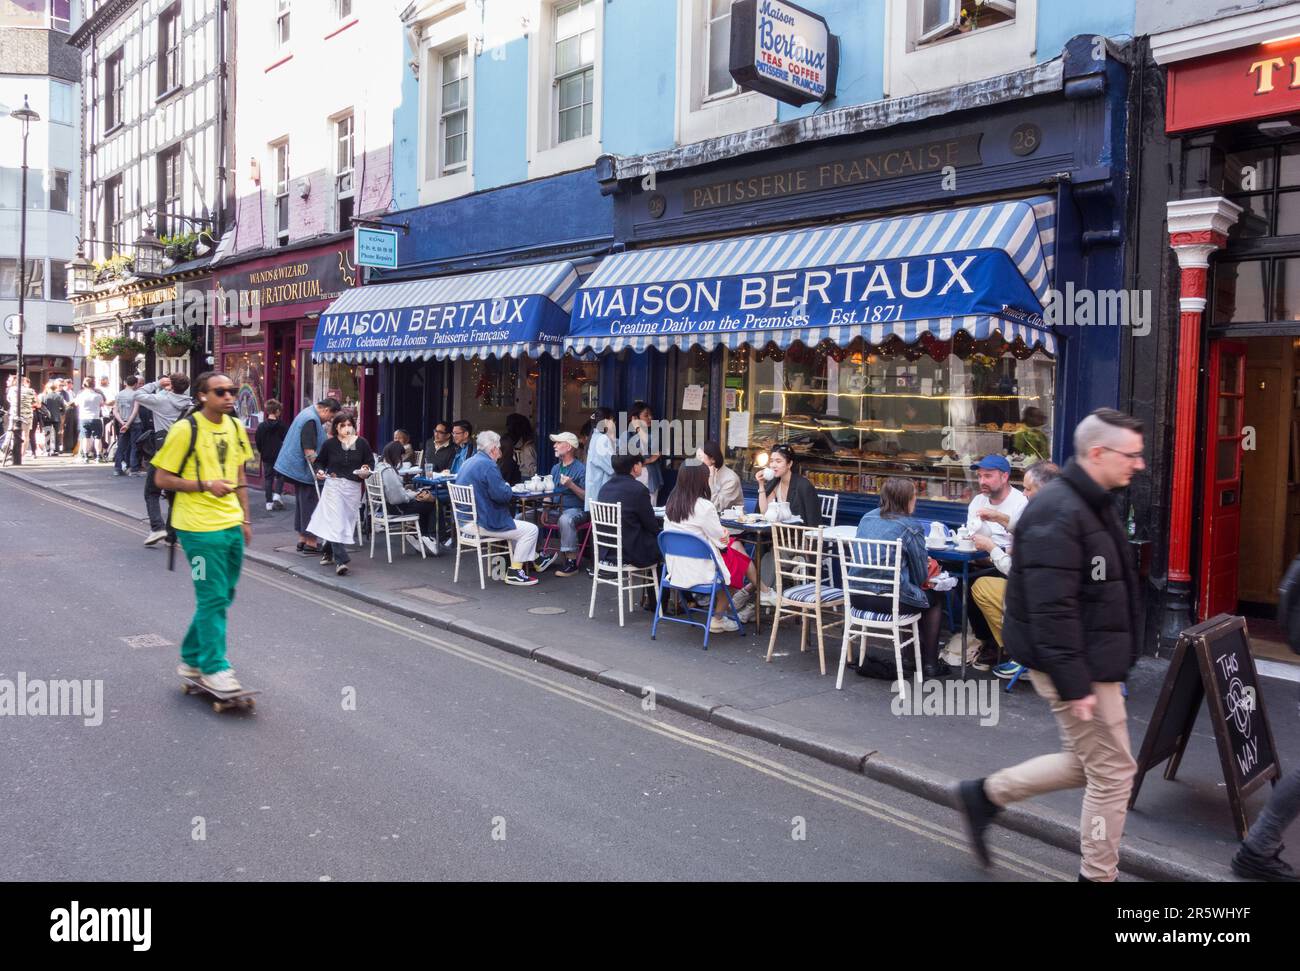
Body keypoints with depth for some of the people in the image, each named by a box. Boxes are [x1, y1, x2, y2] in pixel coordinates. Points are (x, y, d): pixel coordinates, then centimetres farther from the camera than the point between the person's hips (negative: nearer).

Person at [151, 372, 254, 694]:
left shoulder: (235, 427, 10)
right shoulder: (186, 429, -10)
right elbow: (162, 478, -9)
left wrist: (245, 518, 15)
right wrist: (205, 485, -19)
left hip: (232, 525, 7)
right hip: (200, 527, -7)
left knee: (223, 596, 15)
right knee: (213, 599, -4)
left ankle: (192, 658, 30)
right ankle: (213, 667, 8)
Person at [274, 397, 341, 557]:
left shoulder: (307, 413, 14)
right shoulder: (311, 420, -20)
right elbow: (309, 451, -24)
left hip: (297, 469, 11)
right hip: (305, 471, -11)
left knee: (302, 503, 15)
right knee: (310, 505, -5)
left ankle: (302, 539, 22)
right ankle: (310, 543, -2)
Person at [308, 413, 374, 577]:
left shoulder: (361, 443, 2)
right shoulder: (329, 444, 0)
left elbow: (370, 462, 10)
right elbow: (319, 461, 13)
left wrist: (366, 471, -10)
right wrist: (320, 471, -7)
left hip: (353, 487, 2)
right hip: (333, 485, -2)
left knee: (347, 521, 11)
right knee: (335, 522, -11)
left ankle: (329, 552, 34)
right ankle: (341, 560, -11)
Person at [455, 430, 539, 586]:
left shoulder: (468, 462, 12)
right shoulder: (488, 465, -19)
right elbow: (502, 495, -23)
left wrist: (504, 487, 9)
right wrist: (508, 488, -2)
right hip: (483, 524, -11)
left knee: (514, 524, 30)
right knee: (530, 530, -3)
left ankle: (532, 559, 32)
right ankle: (514, 572, -1)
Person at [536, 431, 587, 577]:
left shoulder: (581, 469, -6)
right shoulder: (555, 468, 17)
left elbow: (587, 497, -12)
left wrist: (571, 485, -23)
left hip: (576, 509, -7)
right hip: (556, 508, 7)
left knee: (565, 519, -40)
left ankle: (572, 561, -29)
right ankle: (545, 554, -1)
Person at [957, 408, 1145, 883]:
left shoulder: (1092, 504, 10)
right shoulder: (1058, 514, -23)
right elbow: (1052, 611, -27)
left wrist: (1111, 665, 21)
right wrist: (1075, 686, -26)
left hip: (1093, 661, 10)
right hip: (1077, 668, -10)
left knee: (1085, 764, 19)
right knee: (1113, 771, 3)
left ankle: (986, 795, 29)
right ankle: (1099, 874, 20)